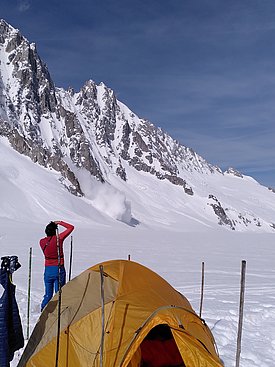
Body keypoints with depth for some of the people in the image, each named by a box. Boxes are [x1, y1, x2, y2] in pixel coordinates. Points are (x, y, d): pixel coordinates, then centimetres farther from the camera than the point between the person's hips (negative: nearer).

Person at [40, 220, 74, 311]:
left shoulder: (42, 242, -1)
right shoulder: (58, 238, -11)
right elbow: (71, 228, -3)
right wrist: (60, 222, 5)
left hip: (48, 270, 4)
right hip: (59, 269, -4)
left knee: (48, 294, 15)